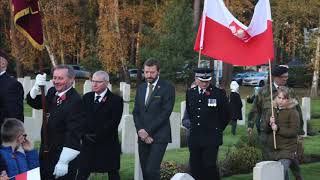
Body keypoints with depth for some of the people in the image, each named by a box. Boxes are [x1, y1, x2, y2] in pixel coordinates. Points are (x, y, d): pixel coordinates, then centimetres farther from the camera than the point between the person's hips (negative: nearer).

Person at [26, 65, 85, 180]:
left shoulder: (75, 101, -20)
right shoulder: (52, 92, 6)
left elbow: (74, 134, -24)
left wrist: (63, 162, -26)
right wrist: (37, 87, -17)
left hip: (63, 157, -8)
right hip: (46, 155, 8)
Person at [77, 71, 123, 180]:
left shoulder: (116, 100, -5)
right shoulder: (86, 98, 10)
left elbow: (114, 122, -13)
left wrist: (97, 135, -17)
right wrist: (85, 134, -9)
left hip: (108, 144, -3)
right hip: (88, 143, 3)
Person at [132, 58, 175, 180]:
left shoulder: (167, 88, -4)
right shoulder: (140, 88, 15)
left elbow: (165, 113, -11)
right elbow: (136, 112, 13)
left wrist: (148, 131, -12)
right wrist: (141, 131, -4)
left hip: (159, 137, -6)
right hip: (143, 137, 6)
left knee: (151, 170, -17)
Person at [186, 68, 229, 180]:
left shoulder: (219, 93, -5)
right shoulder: (190, 93, 9)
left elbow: (225, 115, 3)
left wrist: (217, 130, 9)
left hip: (211, 138, -4)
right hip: (194, 138, 4)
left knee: (210, 166, -10)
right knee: (195, 168, 5)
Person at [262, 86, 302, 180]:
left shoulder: (293, 112, -6)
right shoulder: (271, 111, 10)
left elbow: (293, 132, -13)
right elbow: (264, 128, 8)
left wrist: (278, 129, -22)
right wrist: (269, 124, -14)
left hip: (286, 150, -6)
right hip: (271, 149, 6)